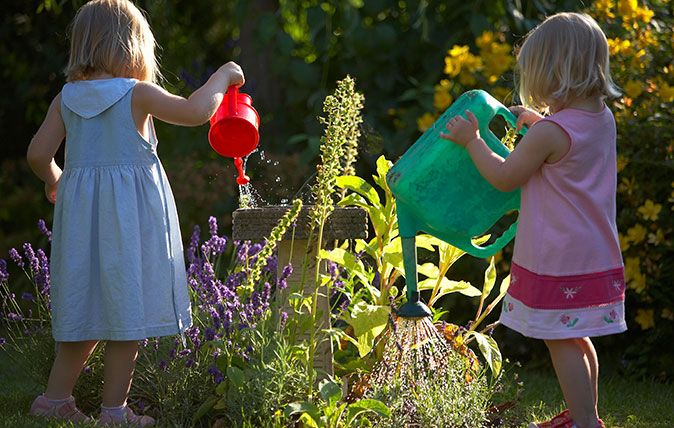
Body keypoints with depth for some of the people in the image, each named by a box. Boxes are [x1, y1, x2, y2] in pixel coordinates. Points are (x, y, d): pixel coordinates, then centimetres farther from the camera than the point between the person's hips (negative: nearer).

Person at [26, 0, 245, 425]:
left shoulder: (67, 99, 5)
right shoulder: (137, 94, -9)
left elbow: (38, 153, 3)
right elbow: (196, 111, -15)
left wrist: (53, 180, 24)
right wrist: (222, 76, 1)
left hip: (81, 213, 6)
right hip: (131, 213, -6)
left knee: (86, 307, 16)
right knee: (129, 313, 2)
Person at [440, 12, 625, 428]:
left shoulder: (549, 133, -22)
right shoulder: (603, 119, 2)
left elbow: (504, 177, -11)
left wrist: (472, 140, -1)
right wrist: (538, 120, 24)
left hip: (557, 263, -8)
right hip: (595, 257, 8)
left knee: (561, 342, 0)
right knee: (577, 338, 19)